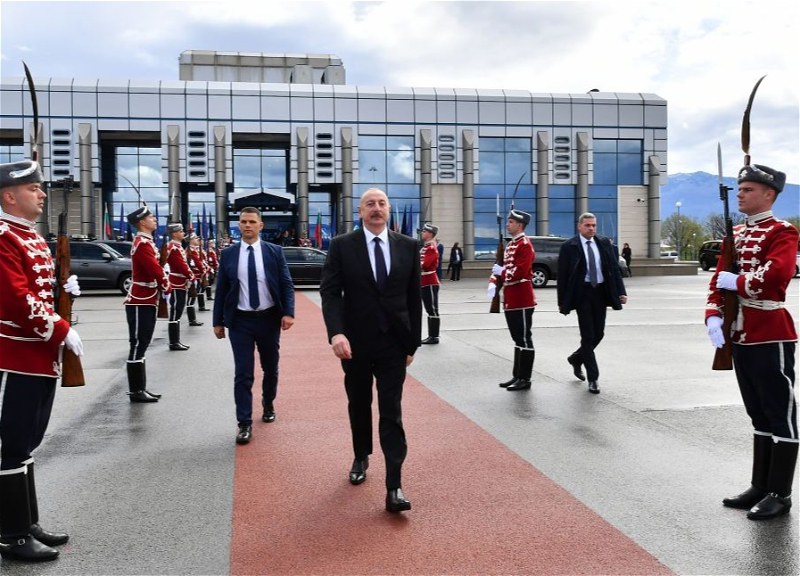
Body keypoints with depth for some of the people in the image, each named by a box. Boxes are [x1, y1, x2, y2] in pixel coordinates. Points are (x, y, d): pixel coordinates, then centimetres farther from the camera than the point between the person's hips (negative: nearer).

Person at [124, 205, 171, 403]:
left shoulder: (146, 241, 17)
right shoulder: (142, 243, -16)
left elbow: (154, 267, 19)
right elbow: (155, 270, -20)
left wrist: (163, 285, 5)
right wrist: (167, 287, -5)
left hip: (146, 301, 10)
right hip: (141, 302, -10)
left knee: (141, 345, 12)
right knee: (138, 346, -5)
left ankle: (140, 388, 19)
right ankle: (135, 391, 0)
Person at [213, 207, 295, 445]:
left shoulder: (274, 252, -1)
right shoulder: (228, 254, 1)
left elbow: (286, 284, -2)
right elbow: (221, 290, 4)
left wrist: (288, 312, -14)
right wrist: (218, 321, 2)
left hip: (269, 318, 1)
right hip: (240, 320, -1)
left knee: (271, 368, 17)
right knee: (243, 374, -4)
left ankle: (268, 404, 41)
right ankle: (245, 424, 2)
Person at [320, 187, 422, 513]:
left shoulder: (408, 247, 2)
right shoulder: (342, 246, -3)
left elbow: (414, 298, 5)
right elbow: (330, 292, -10)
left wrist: (413, 342, 3)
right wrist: (336, 333, -25)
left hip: (393, 343, 0)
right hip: (355, 342, 0)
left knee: (391, 412, -3)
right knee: (359, 406, 16)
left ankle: (394, 487, -3)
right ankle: (361, 458, 40)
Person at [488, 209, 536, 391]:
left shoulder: (525, 245, -13)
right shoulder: (510, 244, 17)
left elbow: (520, 272, -23)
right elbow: (501, 267, 17)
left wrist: (501, 272, -9)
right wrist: (493, 282, 0)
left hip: (522, 300, -10)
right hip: (511, 299, 10)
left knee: (524, 339, -2)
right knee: (517, 339, 14)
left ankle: (525, 379, 4)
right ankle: (517, 376, 21)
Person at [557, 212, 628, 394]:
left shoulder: (604, 243, 7)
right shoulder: (569, 247, -5)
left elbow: (615, 268, 6)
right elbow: (562, 275, -4)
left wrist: (621, 292, -4)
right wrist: (562, 301, -6)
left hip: (601, 293, 4)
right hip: (582, 293, -4)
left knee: (598, 334, 10)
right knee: (588, 336, -3)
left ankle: (576, 359, 36)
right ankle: (593, 378, 5)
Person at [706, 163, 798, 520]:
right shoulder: (736, 235, 15)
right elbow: (719, 279, 10)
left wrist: (736, 281, -12)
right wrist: (714, 316, -4)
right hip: (741, 337, 8)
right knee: (758, 414, 15)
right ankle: (760, 486, 25)